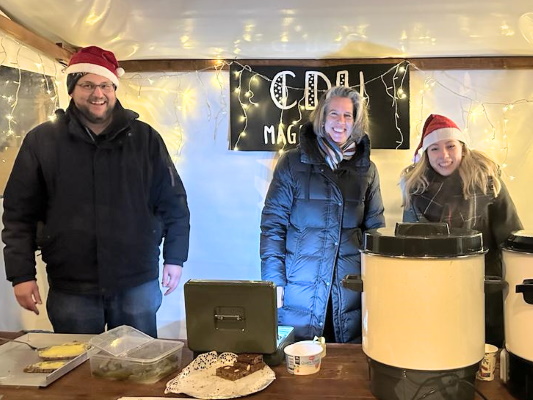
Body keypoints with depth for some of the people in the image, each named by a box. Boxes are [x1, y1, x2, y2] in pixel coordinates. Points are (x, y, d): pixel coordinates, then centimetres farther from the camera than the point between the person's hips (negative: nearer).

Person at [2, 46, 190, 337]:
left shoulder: (145, 138, 1)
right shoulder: (42, 141, 0)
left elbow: (173, 202, 5)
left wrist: (174, 258, 2)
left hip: (137, 283, 1)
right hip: (70, 288, 0)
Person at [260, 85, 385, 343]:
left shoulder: (366, 169, 7)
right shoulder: (292, 163, -1)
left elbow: (375, 229, 11)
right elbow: (272, 224, -3)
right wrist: (274, 283, -9)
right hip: (300, 291, -2)